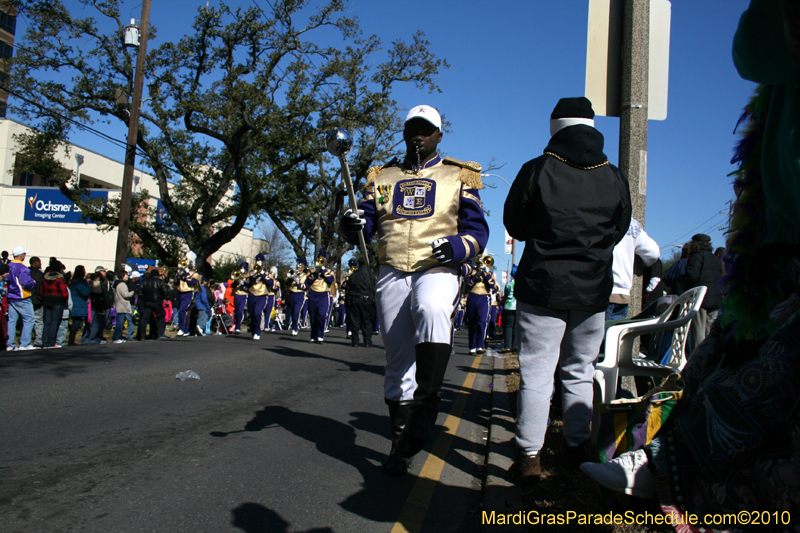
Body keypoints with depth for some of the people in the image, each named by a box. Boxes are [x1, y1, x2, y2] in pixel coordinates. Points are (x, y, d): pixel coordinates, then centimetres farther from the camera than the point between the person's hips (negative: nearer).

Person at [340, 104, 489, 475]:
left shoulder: (459, 176, 10)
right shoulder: (382, 176, 18)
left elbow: (477, 229, 5)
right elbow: (367, 221, 10)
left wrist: (457, 246, -16)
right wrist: (354, 225, -14)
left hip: (438, 269, -3)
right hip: (392, 273, 3)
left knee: (431, 310, -38)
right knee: (397, 362, 5)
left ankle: (425, 403, -30)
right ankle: (401, 441, 18)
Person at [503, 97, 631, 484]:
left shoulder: (536, 171, -8)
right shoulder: (614, 179, 1)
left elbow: (514, 226, 1)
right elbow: (618, 231, 12)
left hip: (542, 288, -3)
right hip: (593, 291, 3)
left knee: (536, 374, 1)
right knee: (579, 372, 16)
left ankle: (529, 456, 3)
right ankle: (578, 446, 26)